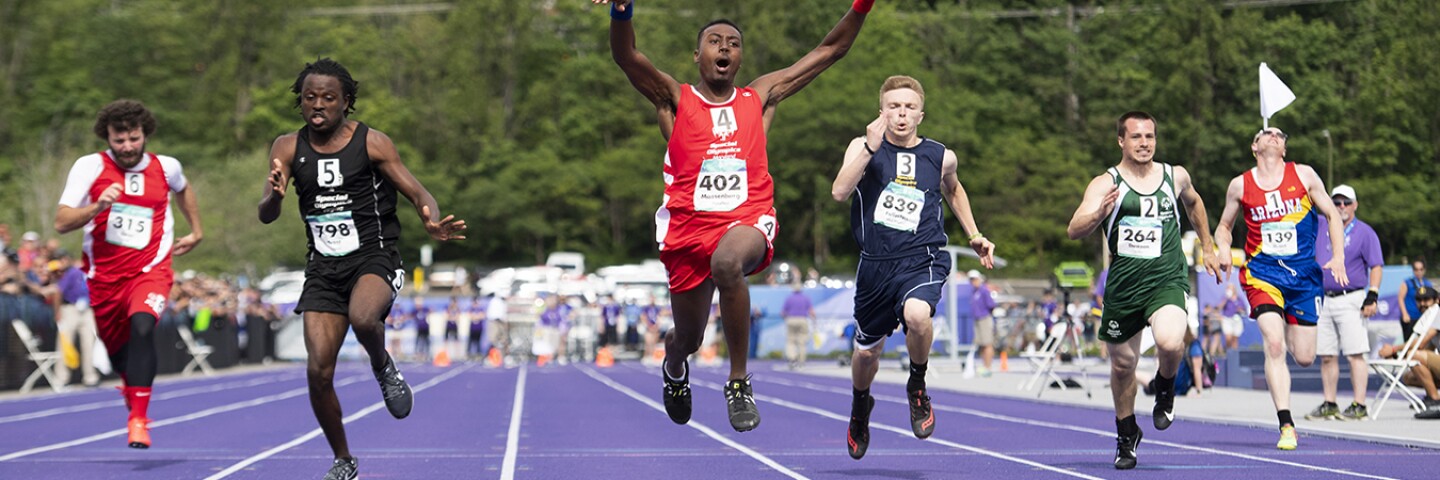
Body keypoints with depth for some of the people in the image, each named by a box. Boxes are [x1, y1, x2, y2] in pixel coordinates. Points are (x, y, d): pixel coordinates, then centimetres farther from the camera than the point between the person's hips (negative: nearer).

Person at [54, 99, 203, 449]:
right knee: (117, 348, 14)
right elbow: (61, 223, -14)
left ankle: (138, 419, -29)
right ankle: (132, 387, 52)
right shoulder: (89, 167, -7)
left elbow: (183, 190, 27)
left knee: (142, 327, -29)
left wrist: (196, 232, 27)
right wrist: (98, 206, -29)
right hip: (104, 273, 1)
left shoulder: (166, 167, 0)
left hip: (150, 269, -1)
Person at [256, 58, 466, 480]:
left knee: (363, 318, -36)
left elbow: (419, 194, -6)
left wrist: (432, 223, -29)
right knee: (318, 371, -6)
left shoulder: (371, 143, -6)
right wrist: (274, 196, -29)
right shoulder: (288, 148, 3)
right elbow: (265, 215, -4)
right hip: (323, 267, 3)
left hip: (374, 258, -3)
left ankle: (383, 368, -2)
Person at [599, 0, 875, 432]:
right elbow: (626, 56, -10)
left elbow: (829, 50, 15)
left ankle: (739, 382, -26)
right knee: (688, 338, 11)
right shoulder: (674, 100, 8)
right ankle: (674, 367, 53)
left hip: (748, 221, -1)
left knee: (727, 261, -38)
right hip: (689, 225, 1)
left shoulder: (760, 97, 14)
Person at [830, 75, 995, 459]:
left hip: (923, 259, -1)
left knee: (916, 315, -33)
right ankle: (860, 407, 49)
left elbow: (953, 190, 26)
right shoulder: (863, 148, -3)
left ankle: (917, 387, -3)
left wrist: (974, 236, 20)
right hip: (876, 265, 1)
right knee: (867, 351, 14)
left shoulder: (941, 157, 3)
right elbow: (839, 192, -20)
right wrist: (871, 148, -27)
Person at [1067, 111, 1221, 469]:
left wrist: (1207, 248, 31)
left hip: (1167, 279, 0)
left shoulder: (1176, 177, 5)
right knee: (1122, 364, 10)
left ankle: (1165, 388, 7)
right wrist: (1098, 214, -37)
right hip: (1123, 285, 0)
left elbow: (1193, 203, 29)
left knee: (1170, 342, -28)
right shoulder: (1106, 184, -5)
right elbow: (1074, 231, -18)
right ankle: (1127, 435, 35)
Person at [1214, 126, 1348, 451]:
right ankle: (1286, 426, -19)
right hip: (1262, 272, -1)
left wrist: (1338, 257, -3)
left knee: (1304, 358, 4)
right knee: (1274, 345, -20)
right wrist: (1224, 250, -6)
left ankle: (1291, 328, 43)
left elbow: (1332, 214, 9)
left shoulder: (1304, 175, 4)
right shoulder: (1240, 185, 4)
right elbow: (1224, 226, 16)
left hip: (1303, 272, 1)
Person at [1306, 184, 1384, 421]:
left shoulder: (1365, 232, -1)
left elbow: (1376, 266, -5)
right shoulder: (1320, 226, 13)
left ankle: (1359, 406, -10)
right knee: (1326, 356, 6)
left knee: (1355, 354, -10)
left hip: (1351, 300, -5)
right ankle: (1329, 405, 13)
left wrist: (1372, 297, -15)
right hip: (1323, 301, 5)